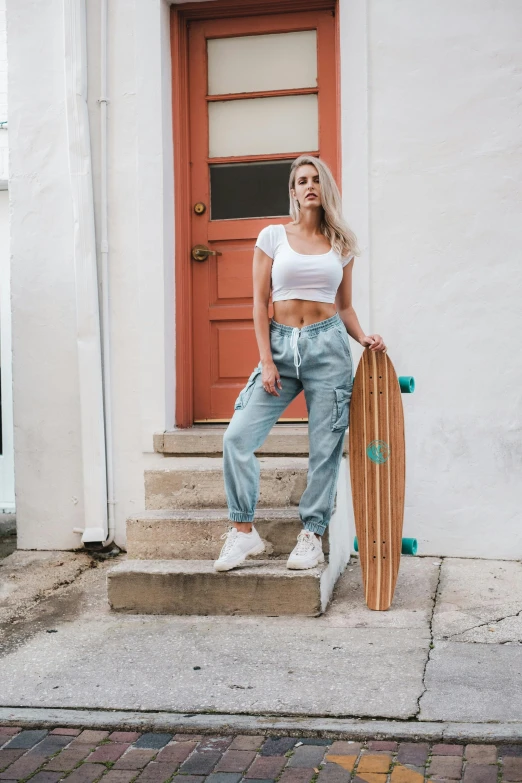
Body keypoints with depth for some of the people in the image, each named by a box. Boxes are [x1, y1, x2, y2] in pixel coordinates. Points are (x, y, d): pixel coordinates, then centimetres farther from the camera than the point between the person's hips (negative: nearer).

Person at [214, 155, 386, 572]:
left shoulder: (341, 244, 10)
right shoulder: (273, 236, 5)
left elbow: (344, 306, 15)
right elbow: (260, 303, 2)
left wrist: (363, 336, -5)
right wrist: (266, 361, -6)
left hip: (328, 346, 1)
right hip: (281, 345, 0)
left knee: (325, 447, 1)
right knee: (238, 436, -9)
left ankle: (312, 535, 14)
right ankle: (243, 532, 3)